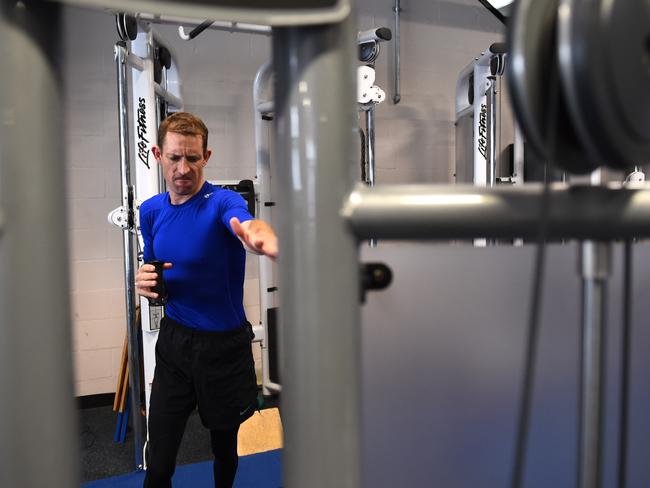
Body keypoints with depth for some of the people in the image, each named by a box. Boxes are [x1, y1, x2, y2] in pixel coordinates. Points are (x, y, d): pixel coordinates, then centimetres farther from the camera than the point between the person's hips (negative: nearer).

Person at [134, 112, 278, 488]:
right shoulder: (151, 211, 1)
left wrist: (266, 241, -66)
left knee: (225, 448, 19)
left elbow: (249, 225, -41)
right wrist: (146, 281, -9)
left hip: (226, 345, -3)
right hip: (174, 343, 3)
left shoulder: (223, 202, -17)